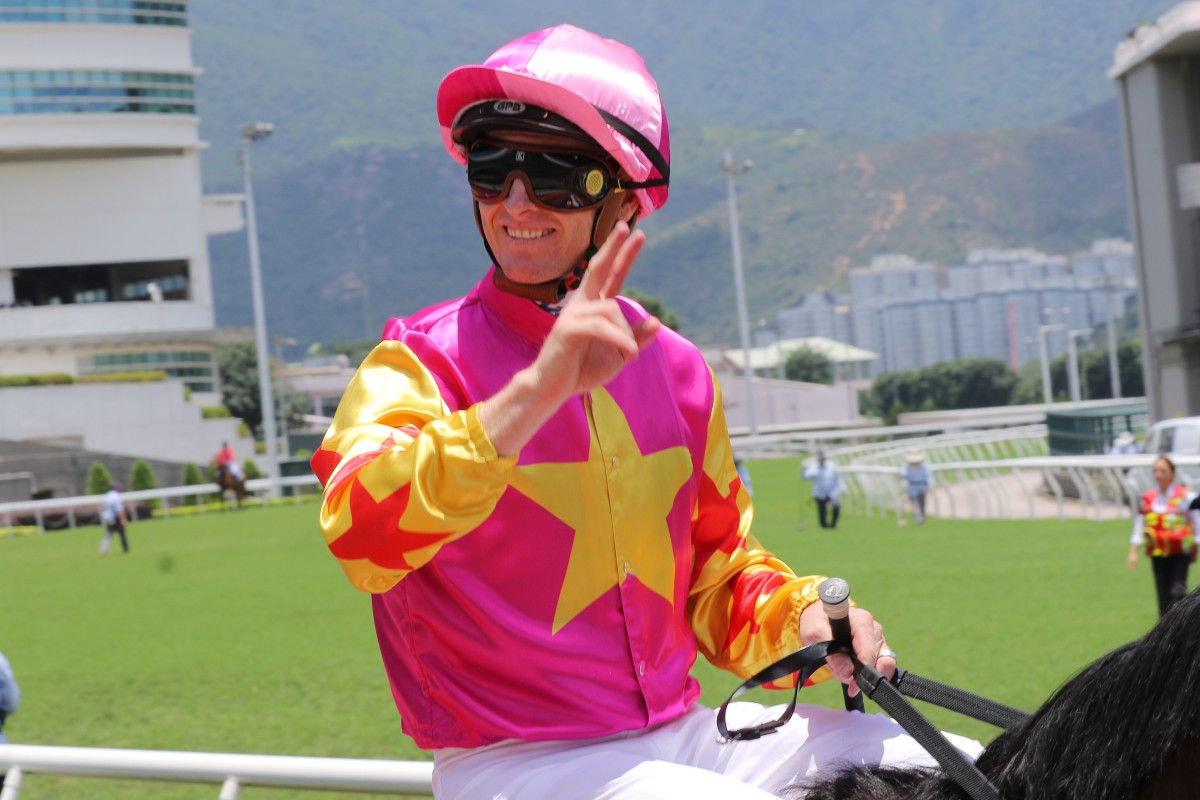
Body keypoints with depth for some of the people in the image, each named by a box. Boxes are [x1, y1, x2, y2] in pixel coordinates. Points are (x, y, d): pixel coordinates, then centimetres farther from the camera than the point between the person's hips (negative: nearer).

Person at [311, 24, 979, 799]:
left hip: (684, 736, 6)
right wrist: (536, 393, -37)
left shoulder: (675, 366, 8)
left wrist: (800, 618, -2)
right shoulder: (423, 360, -9)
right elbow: (361, 536, -29)